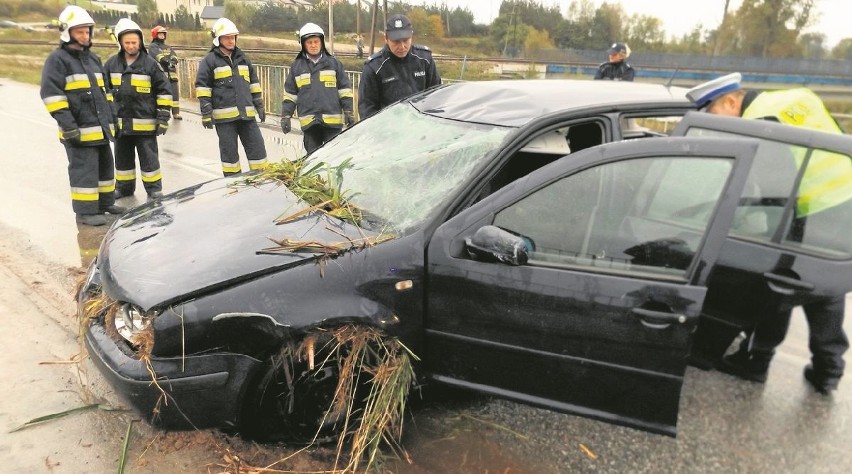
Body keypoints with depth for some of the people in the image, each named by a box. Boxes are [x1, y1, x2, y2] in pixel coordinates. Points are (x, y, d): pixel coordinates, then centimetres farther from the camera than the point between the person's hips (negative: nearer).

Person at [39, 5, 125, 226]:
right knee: (84, 170, -5)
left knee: (105, 165, 16)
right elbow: (51, 94, -15)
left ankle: (105, 202, 30)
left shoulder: (93, 58, 17)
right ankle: (85, 211, 3)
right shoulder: (57, 59, -8)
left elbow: (104, 90, 24)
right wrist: (67, 125, -20)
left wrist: (111, 118, 19)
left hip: (101, 127, 8)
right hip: (79, 130, -8)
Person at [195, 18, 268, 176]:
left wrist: (259, 106, 17)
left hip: (247, 114, 4)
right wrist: (206, 114, -10)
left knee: (257, 148, 4)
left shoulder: (242, 58, 15)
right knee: (229, 152, 3)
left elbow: (254, 83, 20)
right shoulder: (209, 61, -1)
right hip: (224, 116, -4)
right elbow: (203, 87, -4)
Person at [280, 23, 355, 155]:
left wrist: (349, 112, 2)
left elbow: (345, 90, 7)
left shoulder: (333, 63, 7)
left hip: (333, 120, -1)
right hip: (308, 122, 1)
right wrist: (286, 116, 6)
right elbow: (290, 93, 12)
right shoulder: (297, 66, 10)